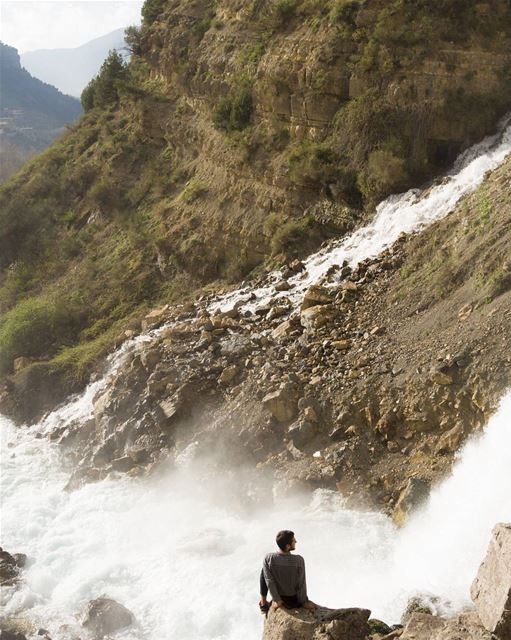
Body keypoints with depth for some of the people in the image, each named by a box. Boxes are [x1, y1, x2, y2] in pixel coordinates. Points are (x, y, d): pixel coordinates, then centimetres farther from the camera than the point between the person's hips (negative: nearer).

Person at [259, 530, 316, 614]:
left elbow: (269, 581, -19)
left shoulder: (268, 558, -24)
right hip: (294, 600, 0)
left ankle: (263, 603, 26)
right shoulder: (299, 560, -29)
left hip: (280, 599, 0)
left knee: (263, 573, 19)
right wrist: (304, 602, -6)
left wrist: (277, 600, -8)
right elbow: (301, 584, -20)